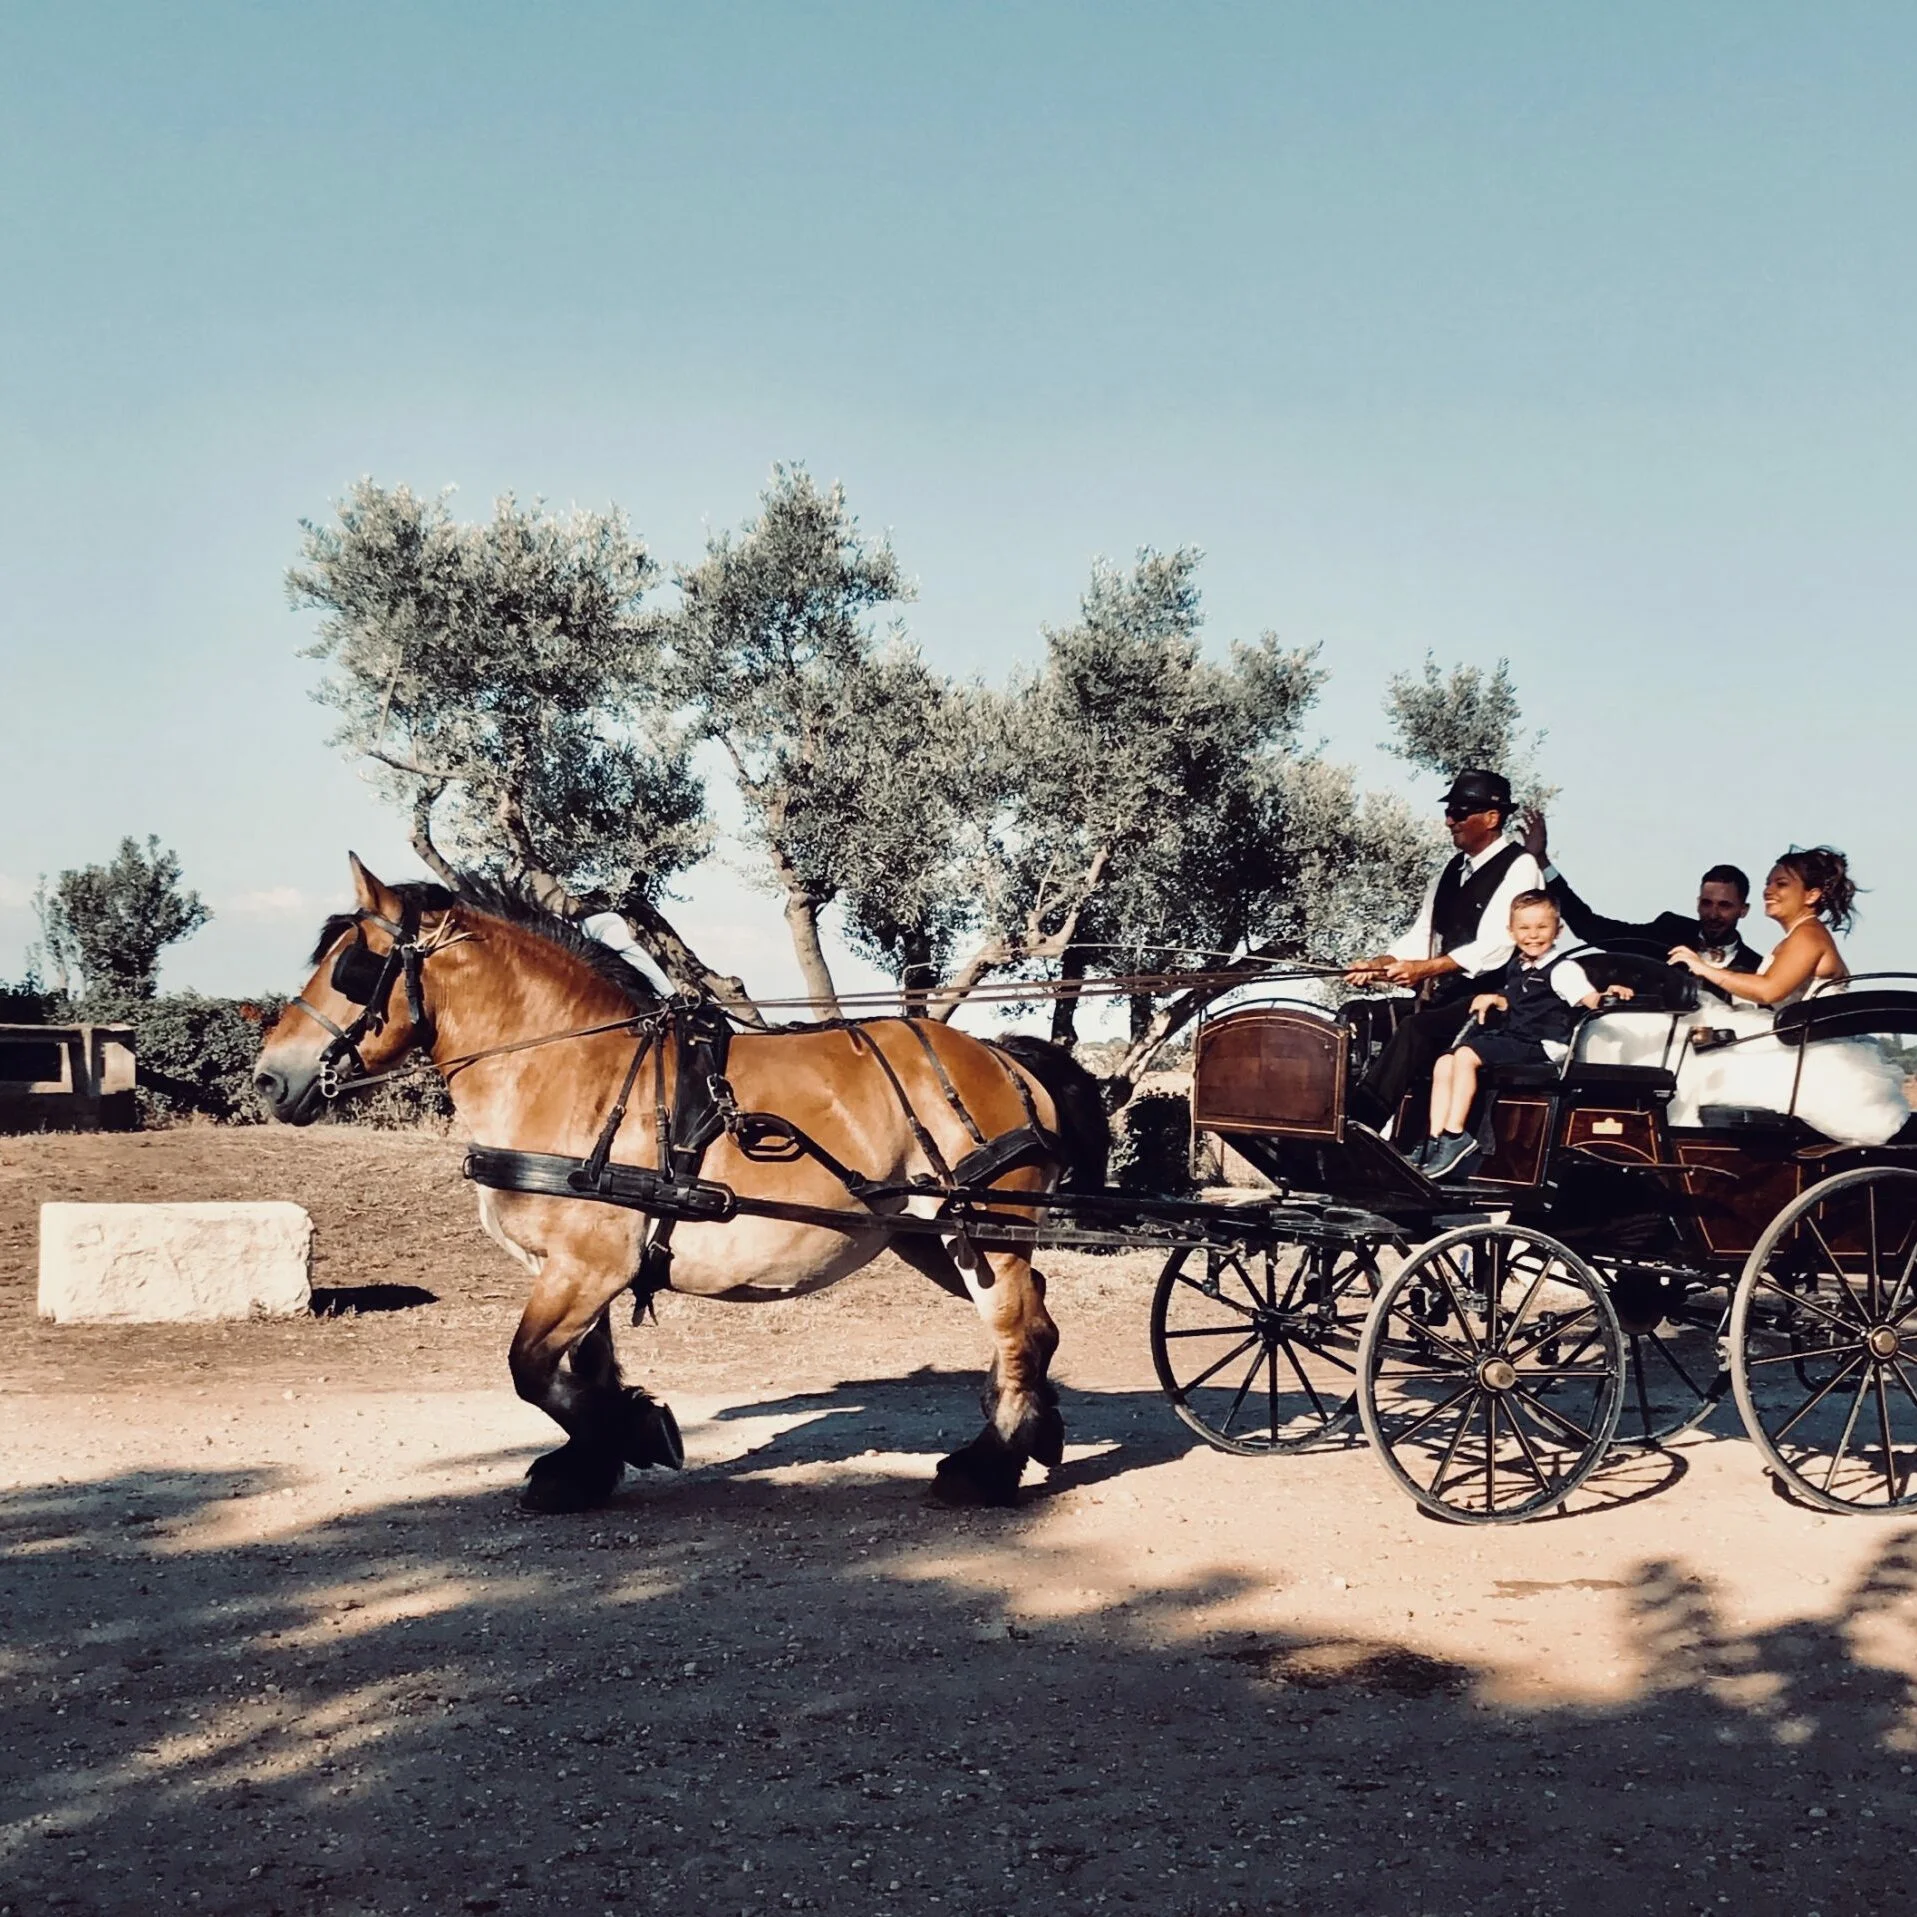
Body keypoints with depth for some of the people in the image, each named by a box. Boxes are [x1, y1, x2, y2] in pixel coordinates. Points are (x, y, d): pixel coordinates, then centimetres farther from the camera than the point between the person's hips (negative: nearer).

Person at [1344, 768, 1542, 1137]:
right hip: (1446, 999, 7)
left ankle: (1361, 1126, -33)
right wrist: (1378, 964, -7)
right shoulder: (1450, 874, 18)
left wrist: (1426, 969, -26)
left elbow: (1494, 947, -18)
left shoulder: (1519, 868, -6)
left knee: (1416, 1030, -30)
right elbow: (1420, 938, 13)